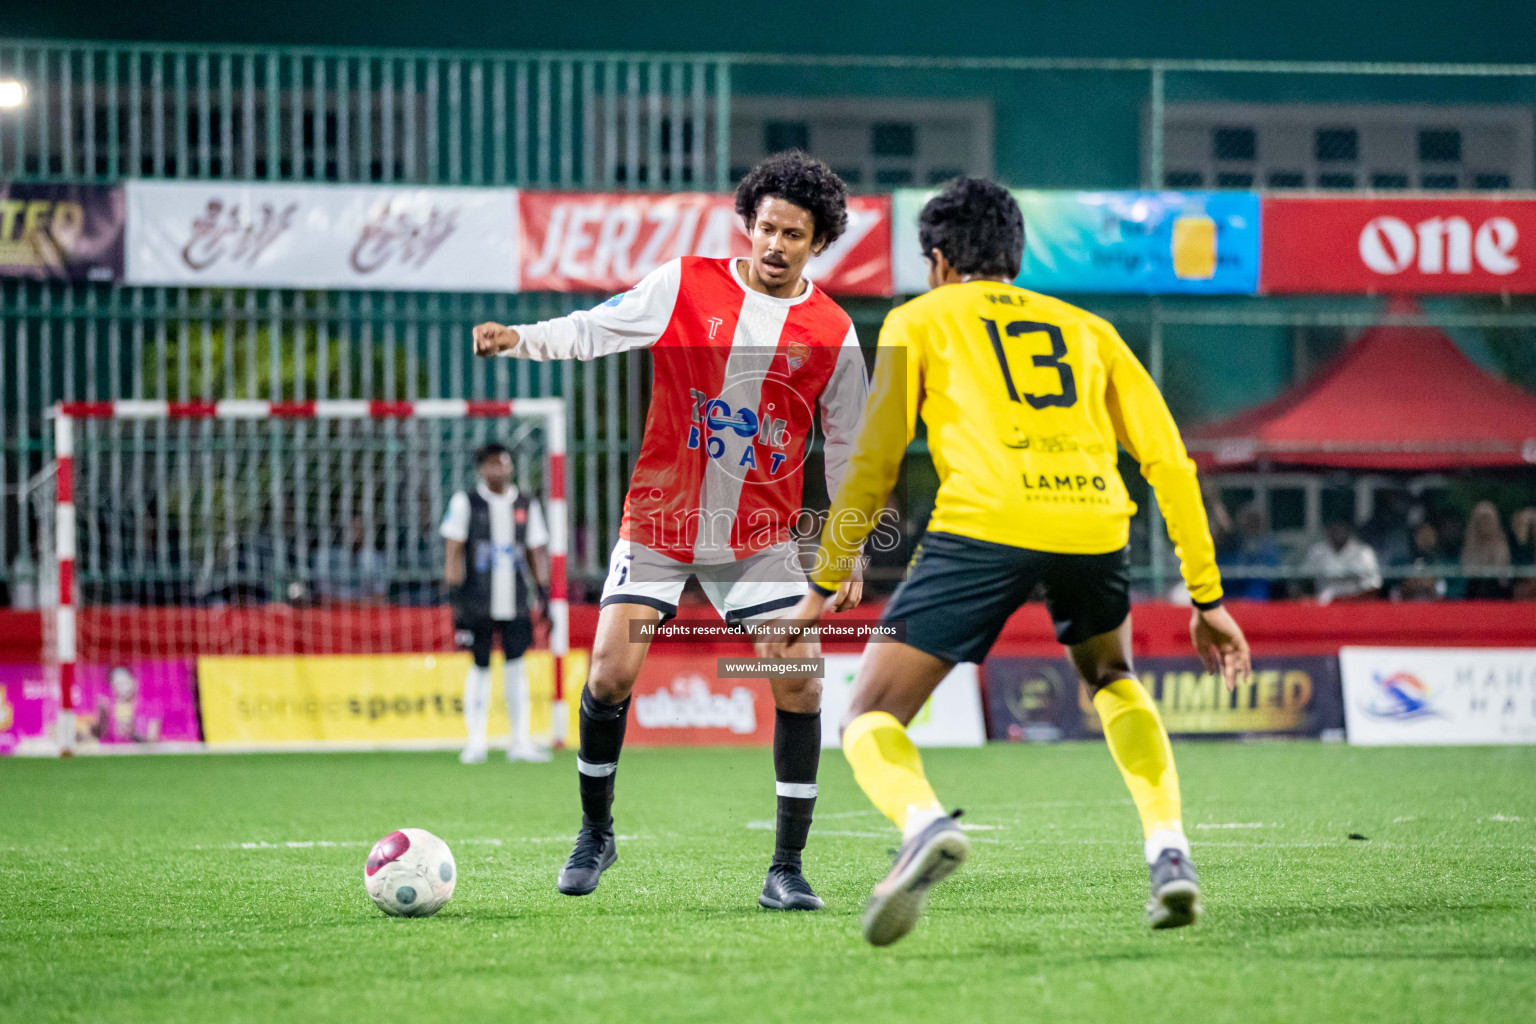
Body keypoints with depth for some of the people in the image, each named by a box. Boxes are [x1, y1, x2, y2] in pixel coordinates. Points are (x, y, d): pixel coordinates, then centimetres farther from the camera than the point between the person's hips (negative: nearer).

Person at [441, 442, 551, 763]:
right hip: (477, 601, -2)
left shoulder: (527, 506, 12)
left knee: (516, 665, -2)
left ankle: (520, 740, 1)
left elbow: (536, 553, 15)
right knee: (480, 666, -1)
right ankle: (476, 740, 4)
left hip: (515, 601, 2)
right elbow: (454, 552, 1)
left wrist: (543, 595, 7)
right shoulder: (465, 503, 4)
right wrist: (455, 596, -7)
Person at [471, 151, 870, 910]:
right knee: (610, 674, -10)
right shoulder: (686, 286, -4)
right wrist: (519, 339, -27)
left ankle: (787, 868, -1)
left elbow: (846, 448, 6)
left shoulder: (832, 334, -1)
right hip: (659, 520, -1)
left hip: (759, 535, 1)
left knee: (800, 680, -11)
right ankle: (595, 831, 15)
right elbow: (594, 331, -8)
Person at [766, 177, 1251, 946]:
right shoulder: (1085, 329, 29)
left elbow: (873, 463, 14)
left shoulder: (920, 320, 22)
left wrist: (823, 587, 22)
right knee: (1111, 680, 34)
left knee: (871, 720, 6)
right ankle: (1170, 854, 14)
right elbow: (1169, 459, 24)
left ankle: (923, 824, -27)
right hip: (1093, 525, 4)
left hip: (984, 524, -3)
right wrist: (1207, 598, 27)